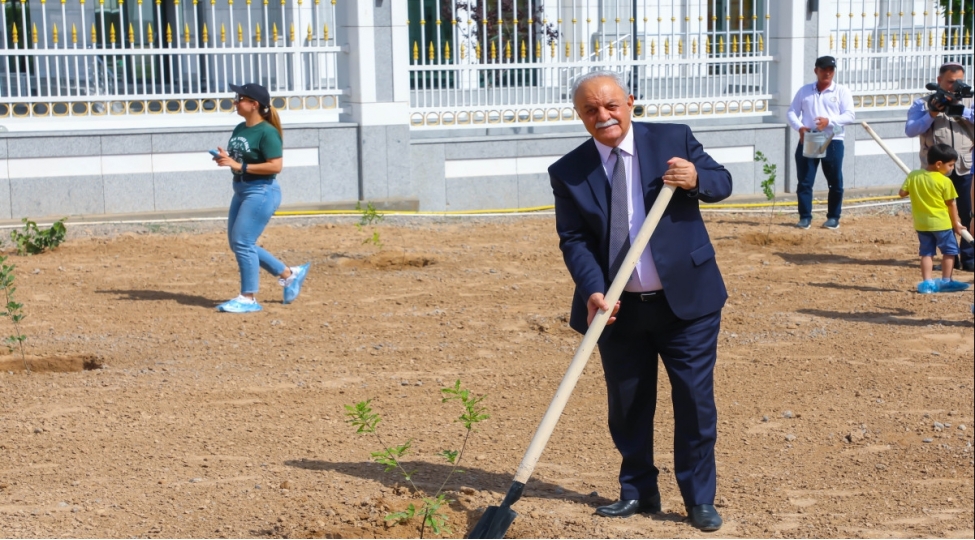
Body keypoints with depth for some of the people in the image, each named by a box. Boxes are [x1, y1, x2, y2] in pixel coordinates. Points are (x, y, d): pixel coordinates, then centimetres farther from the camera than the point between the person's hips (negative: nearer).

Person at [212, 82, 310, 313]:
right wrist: (225, 158, -2)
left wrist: (240, 166, -25)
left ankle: (248, 298, 3)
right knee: (237, 243, 12)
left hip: (261, 192, -10)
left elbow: (276, 166, -23)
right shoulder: (240, 128, 11)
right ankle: (289, 274, 23)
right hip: (241, 190, 10)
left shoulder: (267, 132, -15)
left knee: (243, 242, -9)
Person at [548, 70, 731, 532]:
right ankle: (638, 491, 29)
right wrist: (593, 291, -22)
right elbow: (573, 240, -5)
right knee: (627, 406, 12)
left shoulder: (673, 140, -2)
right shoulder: (569, 173, -2)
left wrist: (696, 178, -21)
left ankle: (699, 499, 17)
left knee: (695, 401, 2)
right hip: (617, 309, 2)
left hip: (685, 301, -1)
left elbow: (723, 182, 3)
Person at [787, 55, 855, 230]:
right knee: (804, 181, -2)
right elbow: (792, 112, 10)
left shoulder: (842, 91, 5)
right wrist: (799, 127, -10)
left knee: (835, 182, 3)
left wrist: (829, 121, -20)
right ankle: (805, 217, 5)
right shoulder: (804, 91, 13)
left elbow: (850, 115, -4)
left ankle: (833, 217, 13)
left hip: (833, 142, -1)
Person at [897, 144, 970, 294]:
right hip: (941, 223, -5)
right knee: (950, 251, 9)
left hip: (921, 224, 5)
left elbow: (902, 193, 1)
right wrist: (956, 223, 4)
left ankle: (926, 282, 5)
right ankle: (946, 282, 10)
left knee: (927, 252, 11)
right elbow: (951, 204, -6)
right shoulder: (945, 181, -12)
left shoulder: (913, 176, -1)